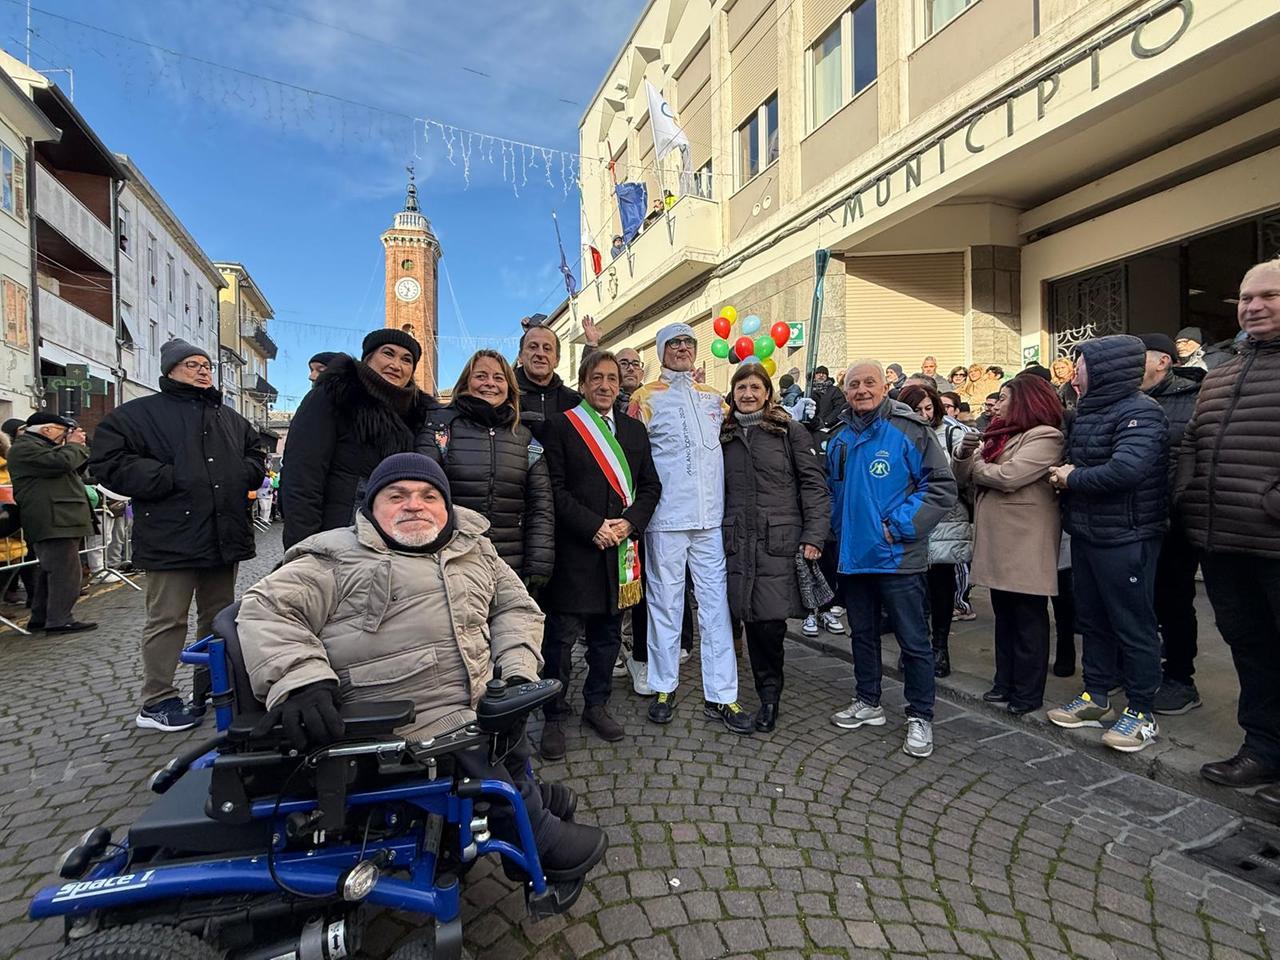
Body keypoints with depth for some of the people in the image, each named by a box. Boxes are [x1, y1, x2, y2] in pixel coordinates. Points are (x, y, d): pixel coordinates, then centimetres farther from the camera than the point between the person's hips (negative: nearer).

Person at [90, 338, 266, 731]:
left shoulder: (230, 418, 17)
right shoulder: (139, 414, -1)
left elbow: (256, 454, 26)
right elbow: (108, 461, -9)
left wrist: (244, 475, 5)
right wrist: (168, 479, -17)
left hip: (225, 535, 6)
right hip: (172, 539, -6)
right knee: (168, 620, 1)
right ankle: (156, 702, 14)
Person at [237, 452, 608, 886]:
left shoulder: (476, 550, 16)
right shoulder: (339, 560, 1)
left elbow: (516, 607, 18)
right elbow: (267, 608, -6)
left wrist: (517, 672, 2)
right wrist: (300, 679, -23)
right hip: (410, 729, -6)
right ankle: (539, 836, 11)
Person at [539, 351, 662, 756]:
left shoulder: (635, 430, 13)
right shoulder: (561, 426, -1)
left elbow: (651, 485, 11)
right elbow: (554, 488, -9)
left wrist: (629, 522, -6)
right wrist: (594, 526, -15)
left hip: (619, 549, 5)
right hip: (574, 550, -4)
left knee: (608, 634, 15)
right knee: (562, 636, 2)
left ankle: (596, 705, 32)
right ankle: (554, 718, 18)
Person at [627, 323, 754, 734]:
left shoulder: (714, 398, 16)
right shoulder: (646, 398, 2)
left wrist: (727, 504, 16)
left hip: (711, 516, 4)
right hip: (666, 517, -3)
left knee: (715, 602, 5)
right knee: (666, 602, 5)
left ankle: (721, 695, 14)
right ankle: (664, 686, 22)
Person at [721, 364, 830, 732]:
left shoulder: (790, 431, 3)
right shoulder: (724, 435, 14)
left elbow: (814, 484, -1)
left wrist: (814, 536, -9)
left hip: (779, 541, -3)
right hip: (738, 542, 3)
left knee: (770, 621, -7)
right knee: (751, 619, 4)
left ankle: (770, 695, 16)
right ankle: (768, 694, 22)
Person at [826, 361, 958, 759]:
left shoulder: (908, 430, -9)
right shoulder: (840, 441, 9)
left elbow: (942, 486, -12)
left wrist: (899, 525, -16)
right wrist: (840, 530, 8)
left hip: (896, 557, -6)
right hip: (853, 557, 6)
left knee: (913, 640, 4)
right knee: (862, 633, 18)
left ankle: (920, 717, 21)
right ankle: (868, 703, 34)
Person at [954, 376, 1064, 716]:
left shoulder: (1044, 436, -10)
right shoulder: (999, 435, 16)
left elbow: (1007, 476, -23)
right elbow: (966, 478, 12)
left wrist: (976, 466, -5)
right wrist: (965, 454, -8)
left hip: (1025, 544, -8)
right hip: (997, 542, 9)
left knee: (1028, 619, 3)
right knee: (1004, 616, 16)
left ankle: (1028, 693, 13)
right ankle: (1005, 682, 27)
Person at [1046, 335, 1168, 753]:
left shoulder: (1140, 412, -15)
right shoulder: (1087, 412, 12)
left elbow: (1126, 469, -29)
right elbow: (1072, 461, 18)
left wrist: (1073, 478, -15)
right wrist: (1062, 476, -3)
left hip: (1125, 538, -9)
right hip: (1085, 534, 9)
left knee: (1133, 625, 3)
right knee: (1092, 619, 16)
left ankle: (1142, 712, 17)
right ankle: (1096, 697, 30)